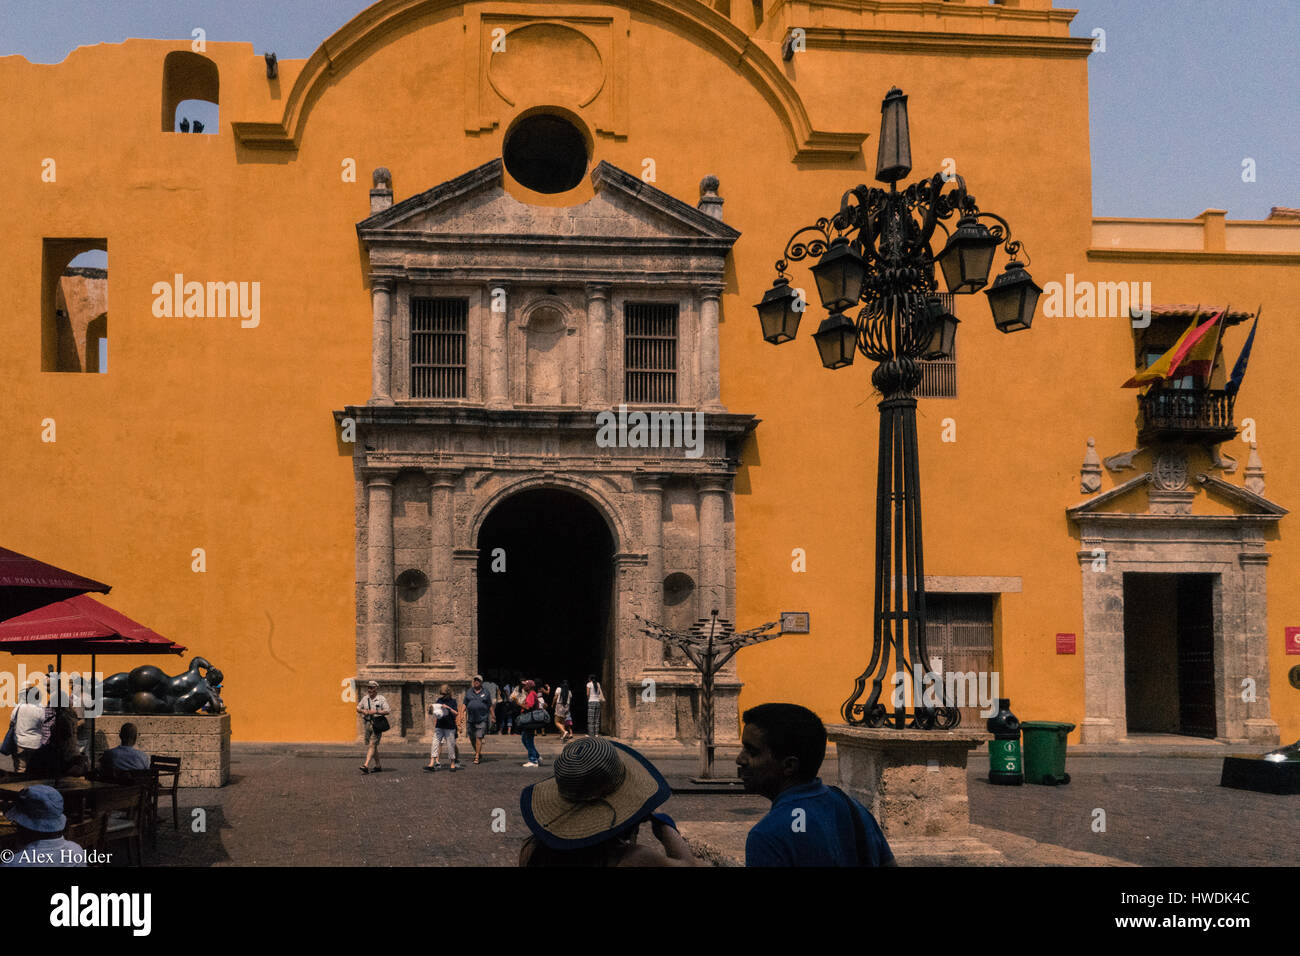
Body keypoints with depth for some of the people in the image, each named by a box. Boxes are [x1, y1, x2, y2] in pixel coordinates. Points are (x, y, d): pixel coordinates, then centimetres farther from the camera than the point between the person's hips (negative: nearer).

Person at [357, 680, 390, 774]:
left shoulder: (381, 699, -5)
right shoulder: (365, 698, 10)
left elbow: (387, 711, -10)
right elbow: (358, 708, 18)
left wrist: (375, 711, -21)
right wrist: (363, 711, -5)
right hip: (368, 723, 6)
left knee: (372, 744, -15)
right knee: (372, 746, 11)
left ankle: (366, 765, -25)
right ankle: (378, 766, 22)